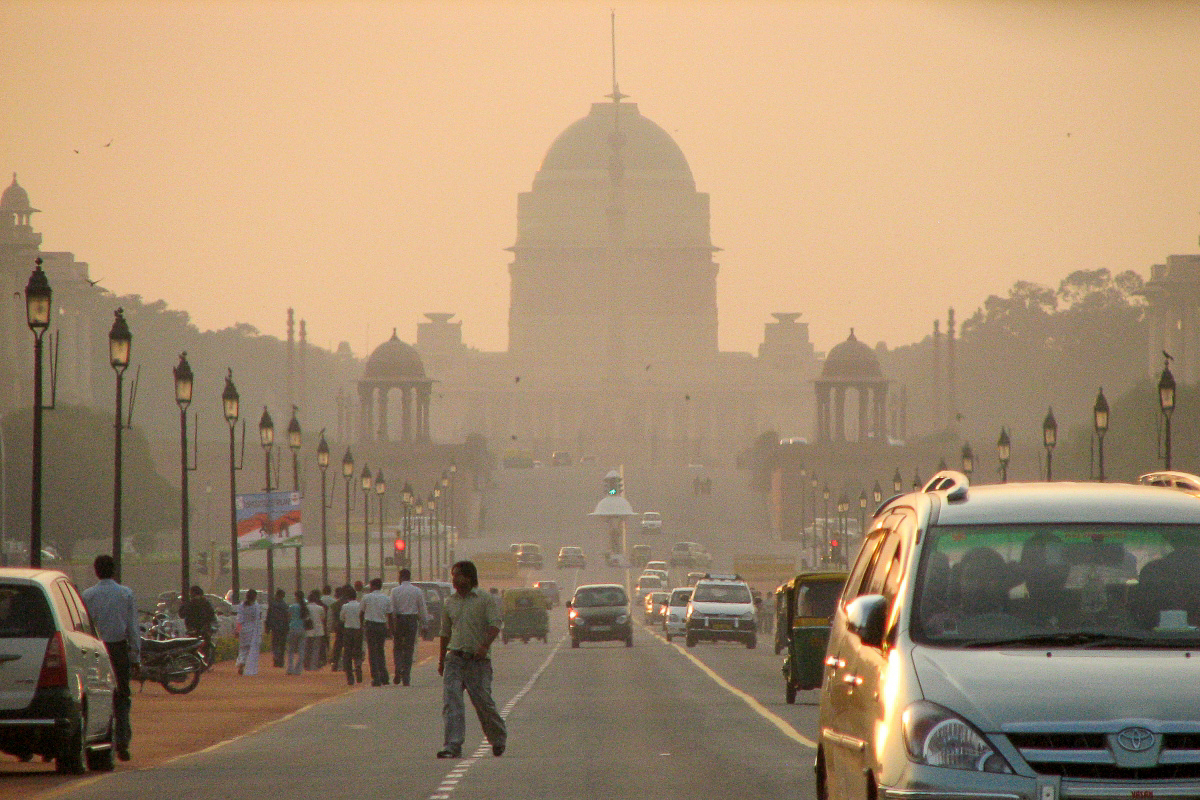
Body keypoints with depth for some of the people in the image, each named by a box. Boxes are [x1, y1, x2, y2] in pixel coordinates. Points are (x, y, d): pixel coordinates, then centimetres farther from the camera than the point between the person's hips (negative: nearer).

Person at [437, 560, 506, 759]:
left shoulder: (486, 600, -2)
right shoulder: (450, 602, 15)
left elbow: (495, 625, -13)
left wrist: (485, 645, -30)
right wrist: (441, 660, 25)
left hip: (478, 659, -4)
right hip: (454, 658, 4)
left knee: (483, 702, -2)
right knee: (451, 701, -11)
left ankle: (498, 738, 23)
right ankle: (452, 746, -14)